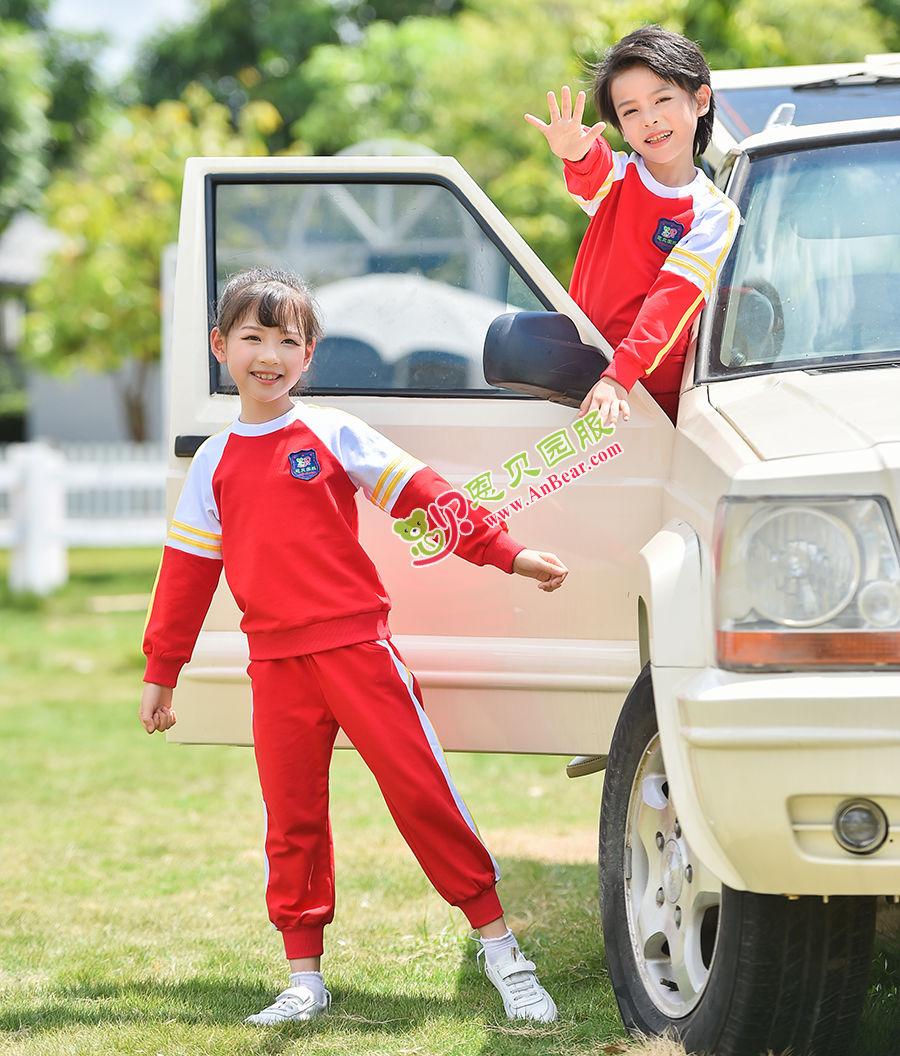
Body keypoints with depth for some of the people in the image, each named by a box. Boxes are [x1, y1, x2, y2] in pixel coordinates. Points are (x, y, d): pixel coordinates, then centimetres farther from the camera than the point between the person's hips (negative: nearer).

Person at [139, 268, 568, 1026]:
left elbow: (422, 495, 1)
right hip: (276, 665, 3)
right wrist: (161, 671, 20)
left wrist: (504, 552, -6)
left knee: (421, 790, -6)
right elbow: (188, 568, 17)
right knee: (292, 820, 5)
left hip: (357, 647, -3)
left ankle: (501, 948, 1)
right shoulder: (215, 463, 11)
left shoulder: (332, 436, 2)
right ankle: (305, 979, 14)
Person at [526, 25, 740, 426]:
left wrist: (618, 376, -26)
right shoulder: (616, 175, 7)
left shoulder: (714, 215, -1)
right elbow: (591, 177, -18)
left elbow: (673, 299, -13)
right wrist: (575, 153, -45)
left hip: (657, 385, -4)